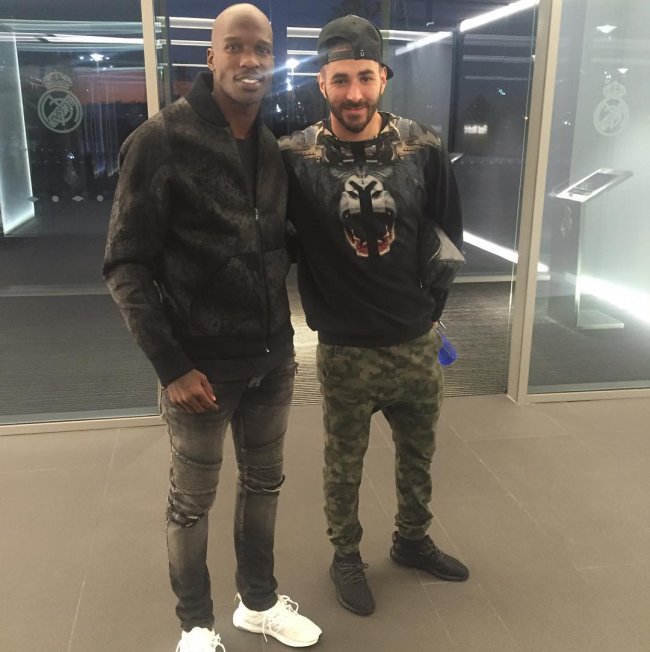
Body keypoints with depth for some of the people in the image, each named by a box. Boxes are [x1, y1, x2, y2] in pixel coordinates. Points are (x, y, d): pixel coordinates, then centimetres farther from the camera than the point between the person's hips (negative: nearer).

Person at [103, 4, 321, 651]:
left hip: (272, 358, 6)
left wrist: (281, 332, 5)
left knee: (263, 484, 19)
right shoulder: (161, 141, -12)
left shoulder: (274, 148, 6)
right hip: (201, 362, -5)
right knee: (191, 501, 12)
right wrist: (171, 364, -18)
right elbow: (126, 265, -14)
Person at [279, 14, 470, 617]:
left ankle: (412, 540, 48)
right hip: (345, 353, -3)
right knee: (344, 467, 16)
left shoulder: (424, 149, -6)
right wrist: (325, 317, -4)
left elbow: (449, 238, 5)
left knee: (418, 456, 22)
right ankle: (346, 557, 41)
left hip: (418, 345, 3)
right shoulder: (295, 157, -14)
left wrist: (428, 311, 6)